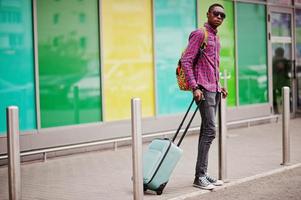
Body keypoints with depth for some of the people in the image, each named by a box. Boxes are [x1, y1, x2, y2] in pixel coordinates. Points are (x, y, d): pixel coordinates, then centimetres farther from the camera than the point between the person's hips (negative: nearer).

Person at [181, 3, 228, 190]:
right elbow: (186, 61, -15)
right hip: (204, 90, -9)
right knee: (210, 130, -13)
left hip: (214, 90, 9)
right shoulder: (200, 34, -8)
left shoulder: (216, 38, 19)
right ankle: (200, 176, -9)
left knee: (206, 131, 10)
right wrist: (195, 87, -21)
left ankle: (203, 174, 15)